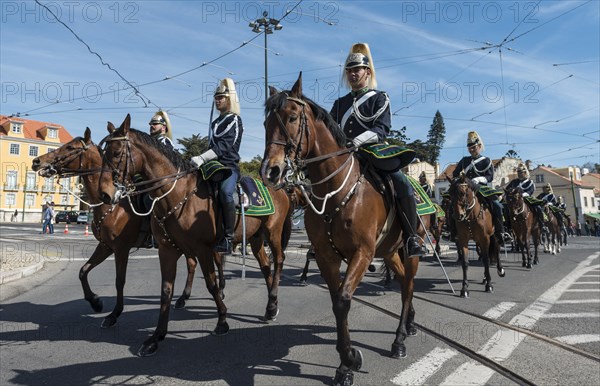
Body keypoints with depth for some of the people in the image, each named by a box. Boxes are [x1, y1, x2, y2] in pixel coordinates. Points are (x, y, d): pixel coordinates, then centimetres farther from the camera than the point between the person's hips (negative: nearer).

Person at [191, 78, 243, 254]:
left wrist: (202, 158, -23)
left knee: (225, 191, -36)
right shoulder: (215, 123, 25)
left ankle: (228, 239, -33)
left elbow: (224, 146, -13)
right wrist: (200, 161, 11)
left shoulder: (235, 120, 1)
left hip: (229, 166, -8)